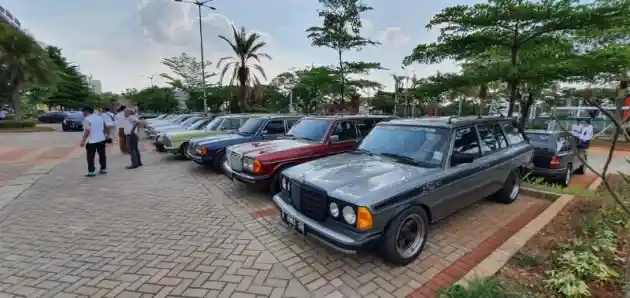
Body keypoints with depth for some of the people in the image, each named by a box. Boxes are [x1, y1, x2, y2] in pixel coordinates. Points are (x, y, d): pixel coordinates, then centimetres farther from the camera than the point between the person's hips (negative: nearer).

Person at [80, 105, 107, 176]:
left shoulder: (87, 119, -14)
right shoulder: (100, 117, 8)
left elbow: (87, 131, -19)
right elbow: (105, 128, 15)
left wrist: (83, 141, -14)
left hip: (91, 141, -7)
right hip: (101, 140, 7)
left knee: (90, 157, 1)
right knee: (102, 155, 14)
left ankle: (91, 171, 3)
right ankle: (104, 169, 20)